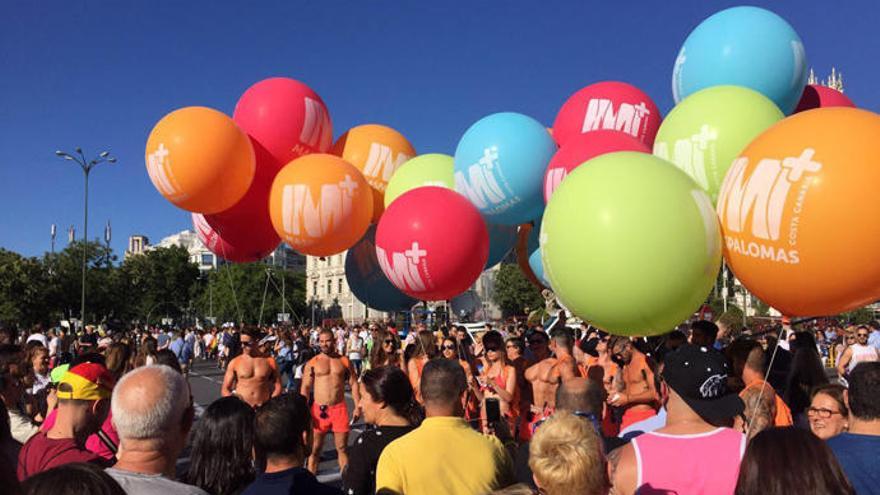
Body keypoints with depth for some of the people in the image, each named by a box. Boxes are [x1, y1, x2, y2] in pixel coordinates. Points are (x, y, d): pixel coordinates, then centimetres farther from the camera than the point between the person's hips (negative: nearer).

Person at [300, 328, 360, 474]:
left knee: (342, 448, 9)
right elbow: (305, 387, -2)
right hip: (319, 410, -1)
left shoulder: (344, 361, 5)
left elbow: (354, 384, 7)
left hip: (339, 408, 1)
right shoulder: (312, 363, 1)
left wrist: (357, 406, -1)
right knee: (315, 449, 5)